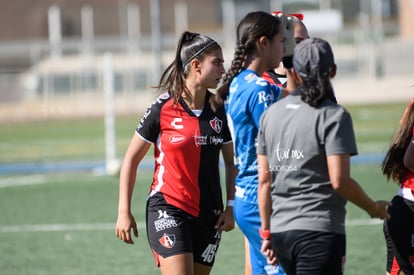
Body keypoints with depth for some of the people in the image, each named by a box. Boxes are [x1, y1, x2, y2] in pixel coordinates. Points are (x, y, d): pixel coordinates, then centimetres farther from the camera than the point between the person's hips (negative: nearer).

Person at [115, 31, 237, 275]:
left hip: (208, 215, 5)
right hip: (168, 211, -5)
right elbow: (131, 159, 0)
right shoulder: (162, 109, -7)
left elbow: (232, 162, 14)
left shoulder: (219, 112, 5)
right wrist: (124, 212, -4)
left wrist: (231, 206, 1)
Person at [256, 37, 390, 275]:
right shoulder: (333, 115, -9)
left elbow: (264, 180, 11)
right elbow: (339, 181, -14)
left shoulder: (271, 114, 10)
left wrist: (266, 232, 18)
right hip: (320, 231, -7)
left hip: (280, 231, 7)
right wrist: (374, 208, 2)